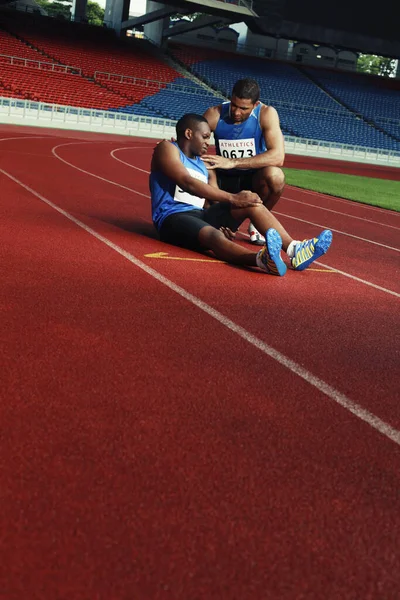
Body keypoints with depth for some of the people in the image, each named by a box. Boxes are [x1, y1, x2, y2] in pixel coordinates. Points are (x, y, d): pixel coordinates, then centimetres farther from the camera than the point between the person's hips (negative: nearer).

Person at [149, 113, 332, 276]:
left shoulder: (205, 166, 22)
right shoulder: (167, 148, -1)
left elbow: (215, 201, 14)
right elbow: (188, 183, -17)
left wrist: (224, 224, -10)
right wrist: (233, 198, -23)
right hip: (172, 218, -7)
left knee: (252, 204, -10)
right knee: (214, 236, -39)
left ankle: (295, 250, -28)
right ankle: (262, 259, -70)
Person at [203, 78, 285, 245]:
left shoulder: (266, 114, -19)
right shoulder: (214, 114, -14)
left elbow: (278, 157, -32)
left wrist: (232, 162, -38)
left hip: (254, 177, -1)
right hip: (224, 179, 2)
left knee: (274, 175, -36)